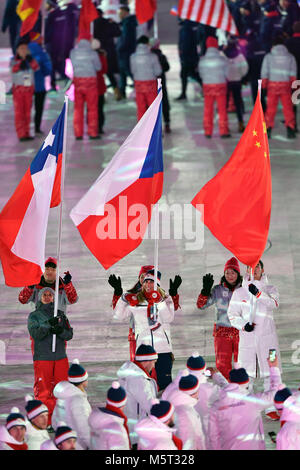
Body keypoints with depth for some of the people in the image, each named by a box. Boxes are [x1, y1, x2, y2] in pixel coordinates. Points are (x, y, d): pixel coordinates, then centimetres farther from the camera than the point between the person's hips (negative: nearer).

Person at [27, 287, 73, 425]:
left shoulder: (61, 315, 14)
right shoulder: (34, 316, 5)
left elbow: (69, 334, 7)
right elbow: (35, 334, -10)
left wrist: (60, 331, -14)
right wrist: (48, 324, -24)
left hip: (60, 357, 3)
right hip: (42, 357, -3)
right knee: (44, 390, -5)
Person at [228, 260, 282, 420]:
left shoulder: (269, 289, 8)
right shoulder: (239, 292, 9)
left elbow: (274, 304, -12)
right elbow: (232, 314, 8)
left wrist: (258, 293, -25)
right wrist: (243, 325, -10)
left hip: (267, 336, 0)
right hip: (247, 336, 0)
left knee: (270, 372, -2)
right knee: (246, 374, -2)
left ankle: (271, 408, 3)